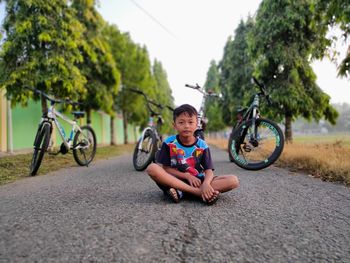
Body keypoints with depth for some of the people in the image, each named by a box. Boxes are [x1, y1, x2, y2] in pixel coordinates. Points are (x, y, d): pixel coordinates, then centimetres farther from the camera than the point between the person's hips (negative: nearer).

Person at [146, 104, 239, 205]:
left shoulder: (202, 145, -1)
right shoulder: (169, 143, -2)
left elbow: (209, 171, -7)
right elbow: (165, 168, -4)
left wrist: (206, 183, -31)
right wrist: (187, 176, -16)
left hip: (197, 181, 1)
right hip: (175, 179, -1)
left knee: (233, 180, -18)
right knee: (152, 168, -30)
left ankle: (180, 191, -30)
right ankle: (200, 193, -33)